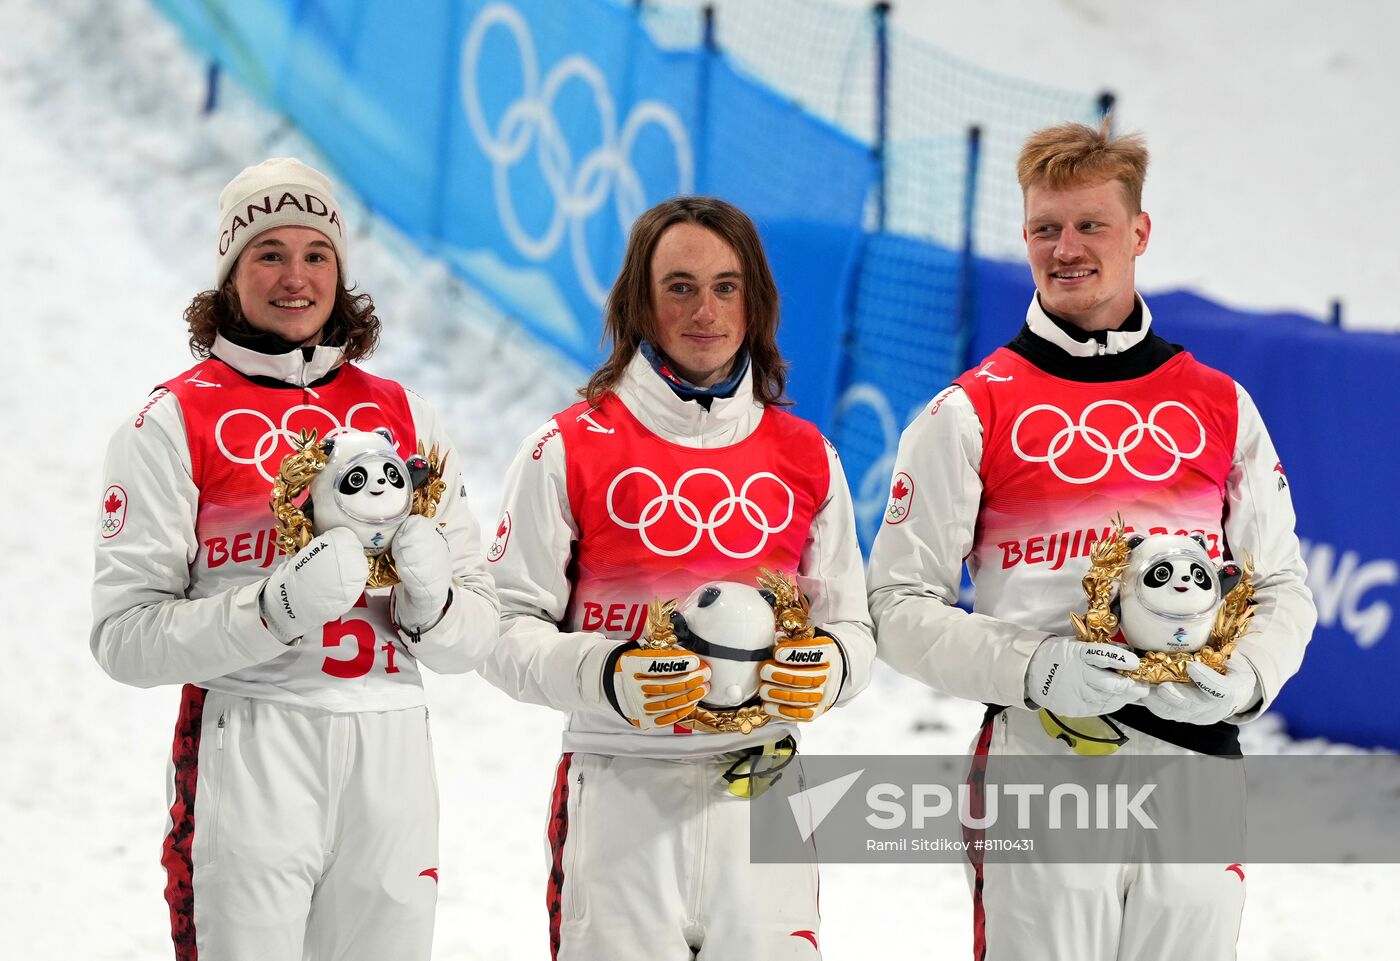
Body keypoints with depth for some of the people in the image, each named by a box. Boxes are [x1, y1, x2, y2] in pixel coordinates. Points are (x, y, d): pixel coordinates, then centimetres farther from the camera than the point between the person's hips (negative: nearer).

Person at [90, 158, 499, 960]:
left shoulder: (406, 416, 13)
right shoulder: (173, 422, 0)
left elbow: (480, 633, 11)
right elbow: (125, 636, -8)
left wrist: (430, 599, -11)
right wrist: (275, 607, -20)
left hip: (390, 751, 4)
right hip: (246, 750, -4)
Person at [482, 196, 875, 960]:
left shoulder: (805, 457, 10)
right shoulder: (569, 450, 0)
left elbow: (852, 626, 14)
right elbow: (508, 630, -2)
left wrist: (826, 669, -9)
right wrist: (607, 676, -19)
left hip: (760, 797, 3)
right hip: (619, 801, -2)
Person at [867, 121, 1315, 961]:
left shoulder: (1222, 408, 10)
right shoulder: (970, 413, 2)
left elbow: (1283, 589, 15)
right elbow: (902, 606, -1)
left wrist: (1244, 677, -7)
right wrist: (1035, 669, -16)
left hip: (1196, 779, 3)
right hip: (1039, 774, -3)